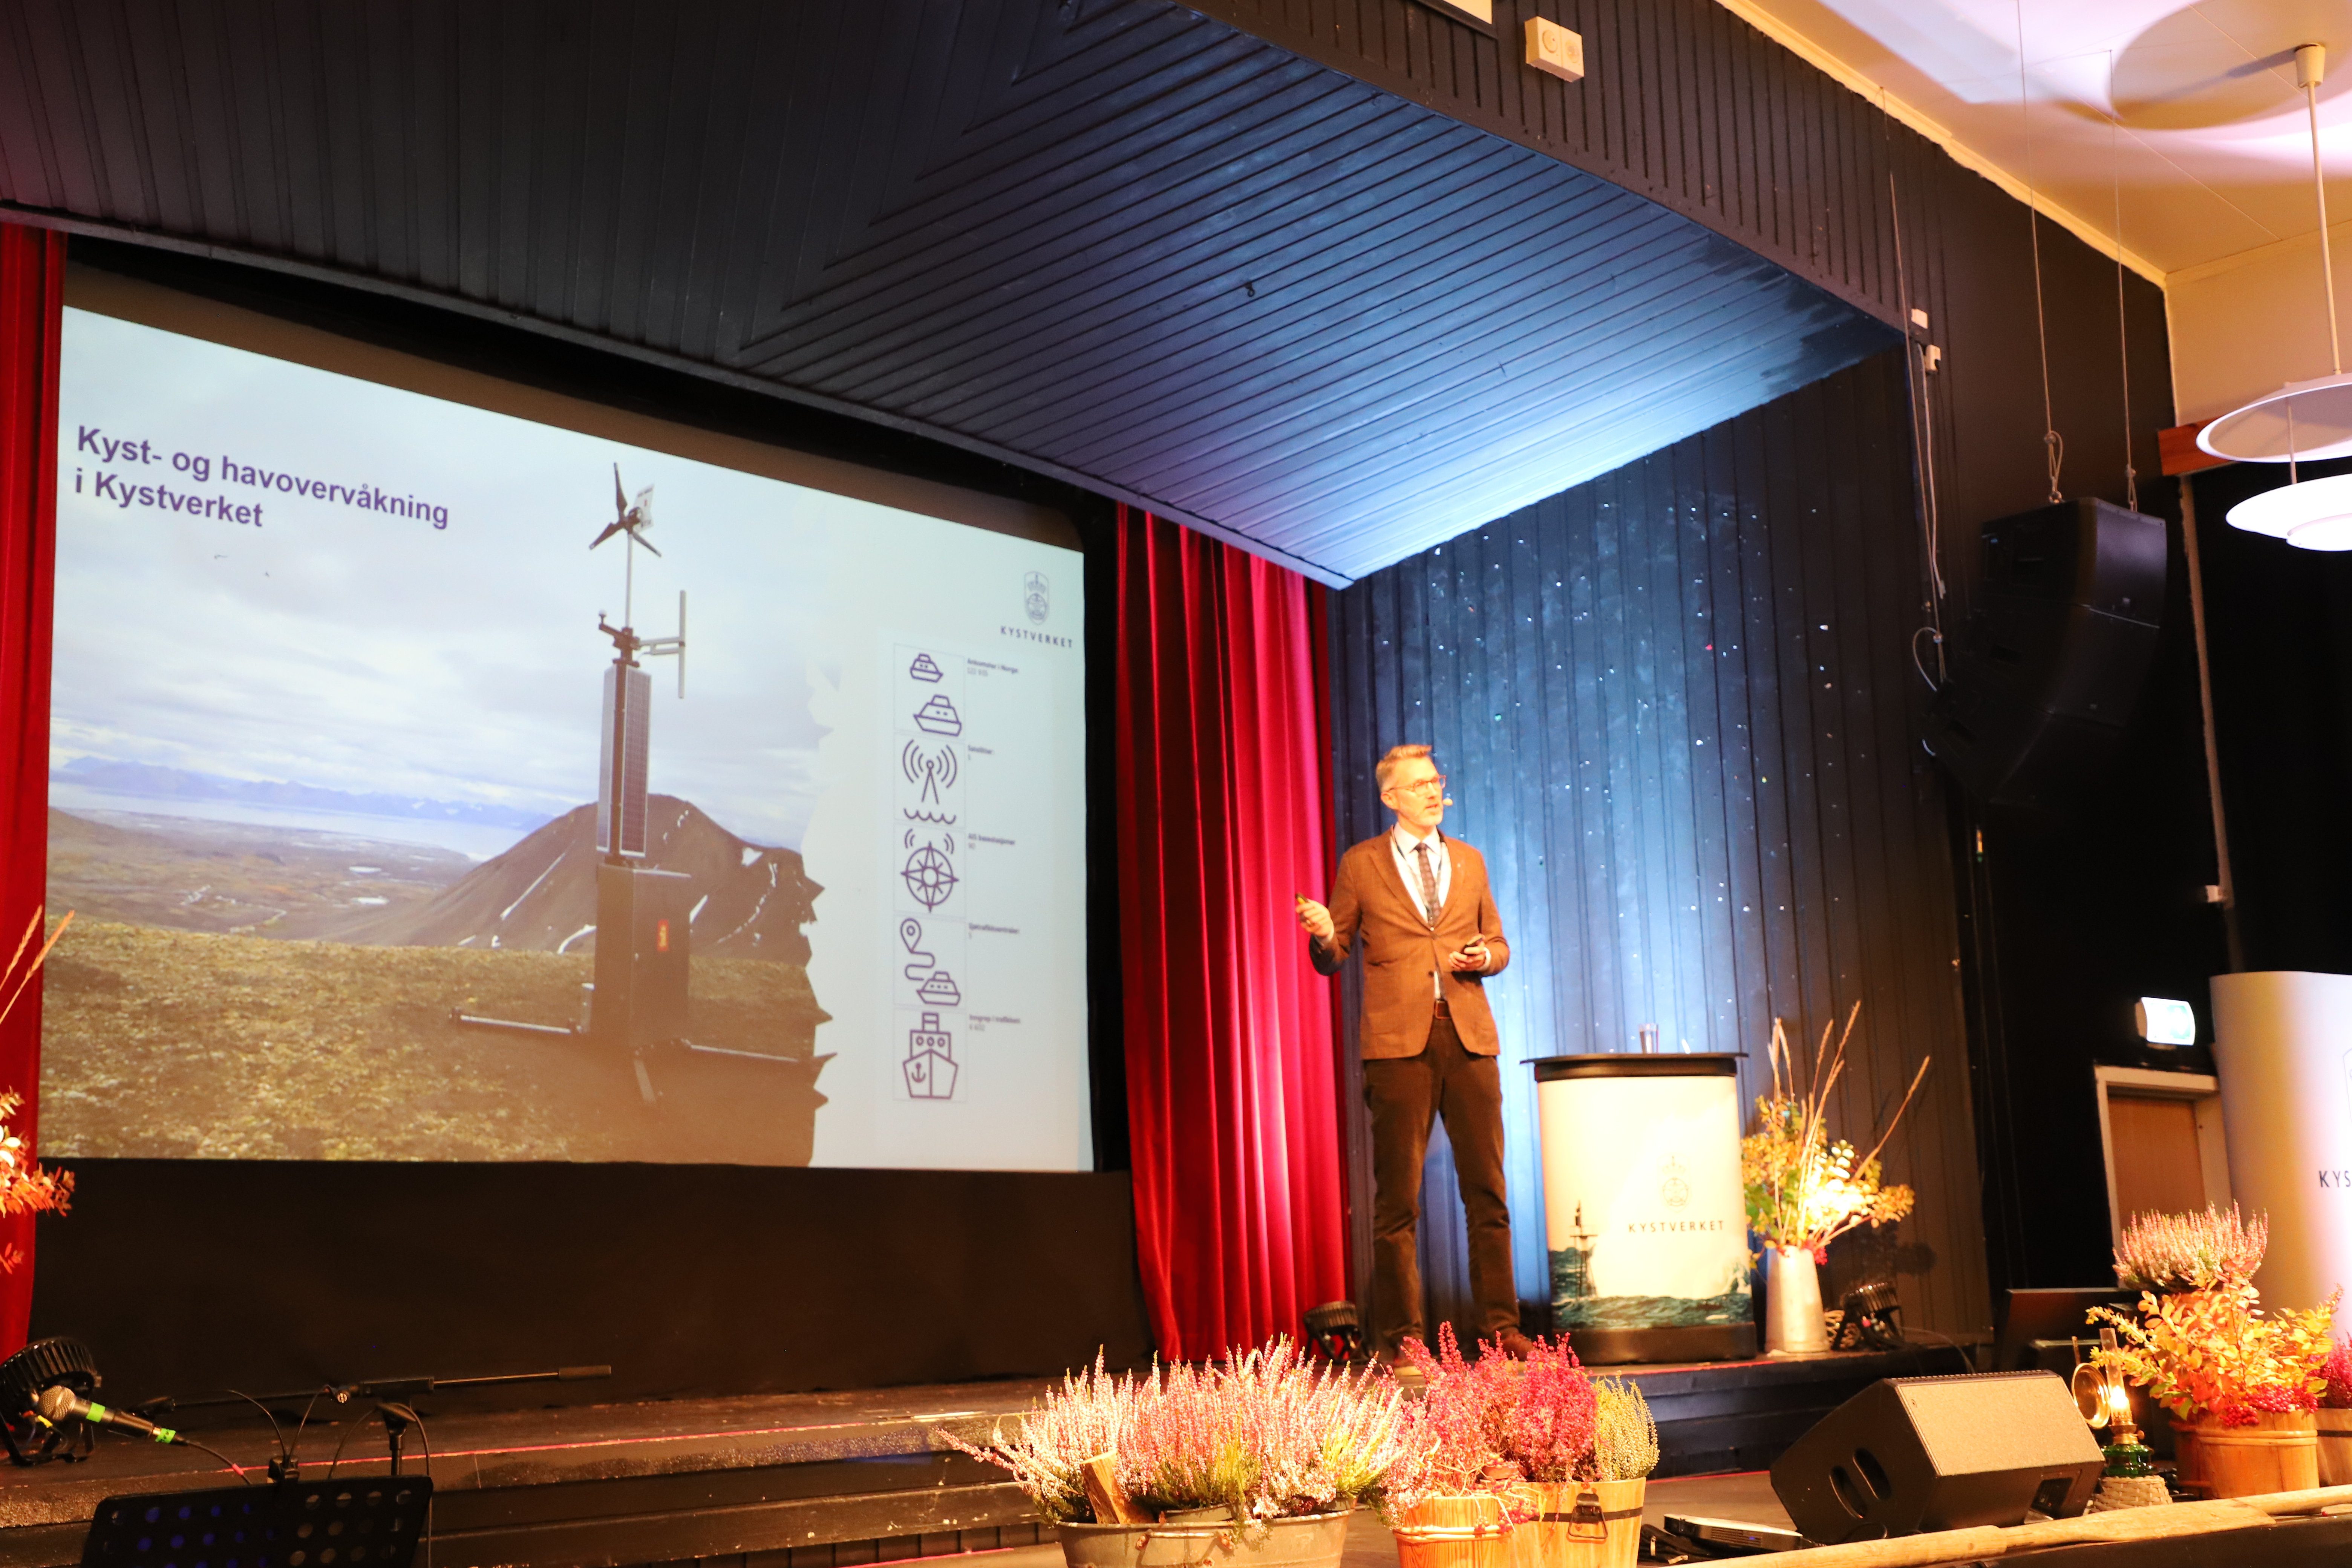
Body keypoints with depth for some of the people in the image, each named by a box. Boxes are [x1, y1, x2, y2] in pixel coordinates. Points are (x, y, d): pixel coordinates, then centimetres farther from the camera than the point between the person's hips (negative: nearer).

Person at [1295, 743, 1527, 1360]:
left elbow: (1498, 945, 21)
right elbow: (1334, 959, 7)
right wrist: (1324, 935, -15)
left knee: (1487, 1188, 2)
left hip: (1469, 1036, 3)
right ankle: (1399, 1335, 5)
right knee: (1398, 1196, -1)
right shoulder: (1361, 864, 7)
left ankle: (1500, 1326, 9)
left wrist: (1485, 957, -2)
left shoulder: (1469, 861, 17)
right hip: (1398, 1040, -3)